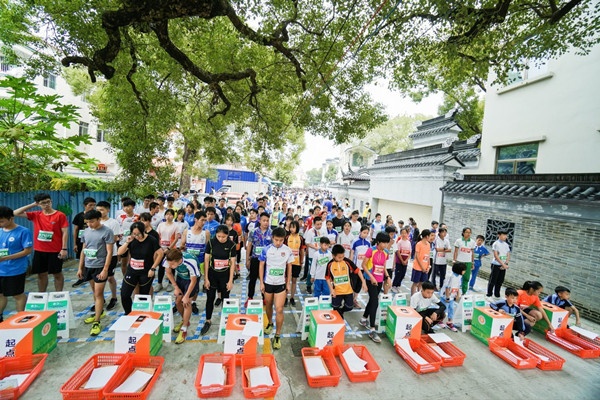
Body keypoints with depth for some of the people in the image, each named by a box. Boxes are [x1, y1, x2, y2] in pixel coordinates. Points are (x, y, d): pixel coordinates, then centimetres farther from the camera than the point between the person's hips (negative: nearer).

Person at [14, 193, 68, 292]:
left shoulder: (60, 215, -8)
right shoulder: (36, 215, 5)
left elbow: (65, 233, -10)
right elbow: (16, 213, 4)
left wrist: (64, 249, -14)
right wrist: (32, 205, -1)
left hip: (55, 251, -4)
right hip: (39, 250, 4)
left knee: (57, 274, 7)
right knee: (41, 274, 14)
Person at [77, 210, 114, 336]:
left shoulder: (107, 231, -13)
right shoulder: (86, 231, 5)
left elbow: (109, 252, -14)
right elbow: (83, 250, 14)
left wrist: (105, 269, -17)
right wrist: (80, 267, 13)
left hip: (100, 267, -6)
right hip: (88, 266, 6)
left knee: (98, 294, -2)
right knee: (95, 291, 19)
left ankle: (97, 322, 5)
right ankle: (99, 312, 36)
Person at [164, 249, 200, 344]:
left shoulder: (191, 262, -42)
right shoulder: (168, 260, -30)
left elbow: (193, 281, -25)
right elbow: (169, 273, -6)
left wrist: (186, 296, -17)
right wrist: (176, 287, -4)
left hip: (191, 278, -5)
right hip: (180, 277, 5)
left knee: (186, 302, -9)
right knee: (178, 301, 6)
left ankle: (184, 330, 5)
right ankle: (184, 321, 33)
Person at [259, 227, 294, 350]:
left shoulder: (288, 251, -8)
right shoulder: (266, 249, -10)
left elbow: (289, 267, 3)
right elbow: (261, 266, -2)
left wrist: (288, 283, 4)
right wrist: (261, 282, -3)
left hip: (281, 284, -1)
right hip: (268, 283, 1)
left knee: (279, 310, -5)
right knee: (268, 306, 19)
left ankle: (277, 336, 10)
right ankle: (270, 323, 46)